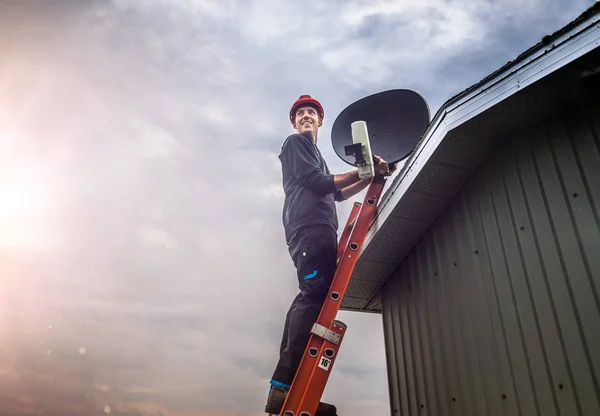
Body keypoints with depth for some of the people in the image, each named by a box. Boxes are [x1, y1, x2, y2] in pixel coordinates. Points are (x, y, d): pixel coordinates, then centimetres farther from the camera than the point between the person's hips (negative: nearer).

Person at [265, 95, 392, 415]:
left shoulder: (315, 154, 38)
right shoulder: (295, 143, 10)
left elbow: (336, 193, 33)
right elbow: (317, 182, -5)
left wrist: (371, 177, 24)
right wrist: (361, 171, 1)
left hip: (318, 231, 9)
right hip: (309, 228, -9)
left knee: (310, 299, -1)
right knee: (314, 296, -24)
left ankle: (283, 389, -4)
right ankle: (285, 386, -32)